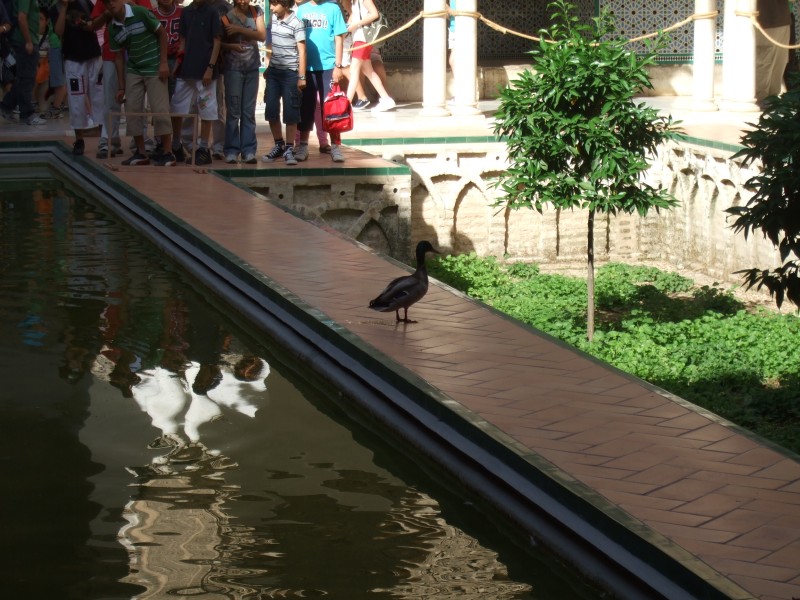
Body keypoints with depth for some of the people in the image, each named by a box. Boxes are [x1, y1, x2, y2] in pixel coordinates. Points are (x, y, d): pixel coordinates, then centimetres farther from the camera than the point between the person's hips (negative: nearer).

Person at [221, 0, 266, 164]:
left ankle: (249, 150, 4)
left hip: (253, 67, 3)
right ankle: (231, 150, -1)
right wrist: (231, 46, -18)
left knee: (249, 111, 3)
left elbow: (262, 36, -5)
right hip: (233, 68, -2)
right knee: (233, 110, -4)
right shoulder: (227, 17, -3)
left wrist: (240, 29, -14)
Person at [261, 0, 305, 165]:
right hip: (273, 71, 6)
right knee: (271, 110, 6)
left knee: (290, 113, -1)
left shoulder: (296, 24, -12)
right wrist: (268, 68, 17)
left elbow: (301, 51, -11)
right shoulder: (273, 19, 7)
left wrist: (301, 77, -13)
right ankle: (278, 145, 20)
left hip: (290, 73, -6)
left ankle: (289, 149, 6)